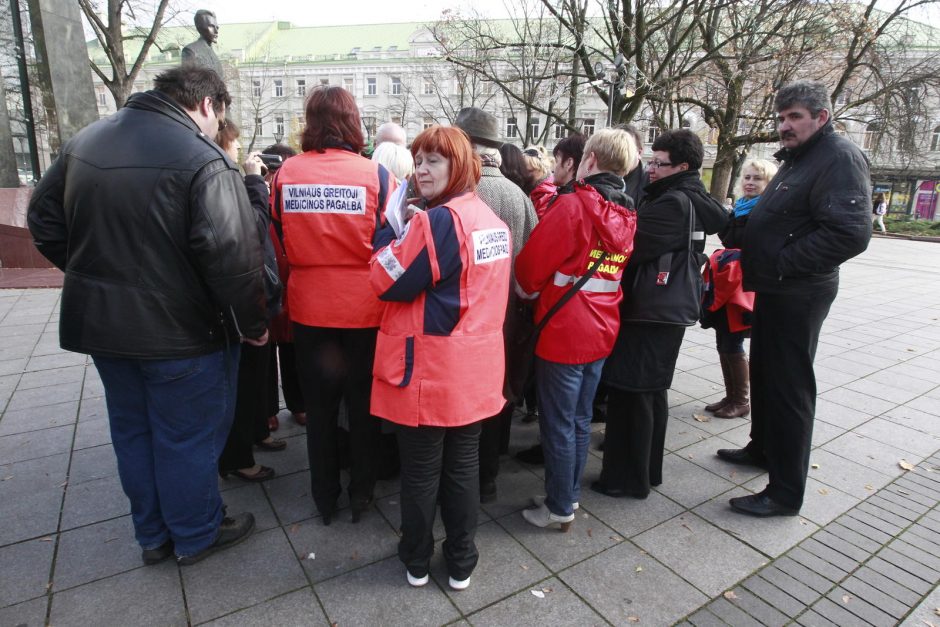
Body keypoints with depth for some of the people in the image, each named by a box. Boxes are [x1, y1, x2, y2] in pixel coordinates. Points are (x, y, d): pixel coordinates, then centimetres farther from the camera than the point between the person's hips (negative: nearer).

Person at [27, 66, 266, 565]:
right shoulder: (202, 159, -18)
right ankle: (196, 535, 31)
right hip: (178, 329, -7)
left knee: (132, 430, 21)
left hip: (99, 322, 7)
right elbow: (231, 254, -26)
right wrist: (253, 324, -15)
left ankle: (152, 534, 39)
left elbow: (43, 220, 13)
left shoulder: (85, 141, 6)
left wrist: (97, 275, 17)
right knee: (187, 435, 11)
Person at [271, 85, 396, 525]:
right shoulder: (376, 174, -11)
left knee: (318, 405, 16)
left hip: (309, 307, 2)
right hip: (364, 307, -1)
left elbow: (278, 236, 7)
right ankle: (361, 493, 30)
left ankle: (324, 497, 31)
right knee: (362, 403, 15)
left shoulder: (286, 174, -5)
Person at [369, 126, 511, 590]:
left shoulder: (438, 221, -19)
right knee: (463, 465, 18)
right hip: (476, 367, 7)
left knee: (420, 472, 12)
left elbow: (389, 282, -16)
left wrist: (394, 229, -4)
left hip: (429, 369, -7)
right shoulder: (492, 220, 9)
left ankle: (417, 561, 32)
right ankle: (461, 562, 32)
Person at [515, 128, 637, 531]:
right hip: (601, 332, 8)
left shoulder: (574, 204, -16)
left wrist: (527, 288, 7)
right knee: (580, 419, 18)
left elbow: (532, 263, -15)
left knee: (558, 424, 5)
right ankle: (570, 493, 33)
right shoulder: (627, 215, 7)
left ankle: (559, 509, 18)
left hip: (563, 332, -7)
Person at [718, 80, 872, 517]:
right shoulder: (798, 158, 17)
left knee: (789, 386, -3)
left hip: (797, 296, -10)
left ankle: (786, 493, 10)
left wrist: (781, 265, -23)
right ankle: (763, 448, 40)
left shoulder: (839, 158, -15)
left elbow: (851, 233, -27)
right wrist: (743, 227, 8)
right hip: (775, 291, 10)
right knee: (764, 373, 20)